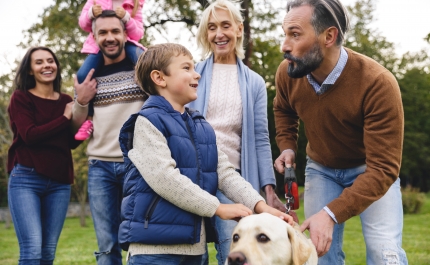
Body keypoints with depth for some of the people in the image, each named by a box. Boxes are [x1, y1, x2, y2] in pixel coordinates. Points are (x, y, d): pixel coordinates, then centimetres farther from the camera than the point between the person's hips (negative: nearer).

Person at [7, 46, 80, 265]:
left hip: (60, 182, 4)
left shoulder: (66, 101, 12)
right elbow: (30, 135, -13)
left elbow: (73, 142, 3)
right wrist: (65, 118, -9)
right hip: (26, 179, -4)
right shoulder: (20, 98, 2)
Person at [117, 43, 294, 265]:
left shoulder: (201, 126, 15)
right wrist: (217, 208, -16)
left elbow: (225, 172, 9)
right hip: (155, 246, -7)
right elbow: (165, 179, -19)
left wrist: (259, 205, -7)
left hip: (194, 244, 8)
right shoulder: (148, 121, -9)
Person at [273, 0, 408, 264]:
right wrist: (287, 147, -7)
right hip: (320, 168, 4)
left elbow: (383, 169, -34)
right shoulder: (287, 73, -18)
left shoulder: (379, 83, -33)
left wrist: (331, 213, -43)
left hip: (372, 170, -4)